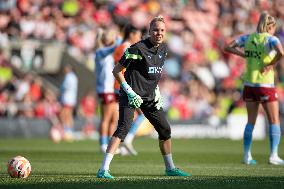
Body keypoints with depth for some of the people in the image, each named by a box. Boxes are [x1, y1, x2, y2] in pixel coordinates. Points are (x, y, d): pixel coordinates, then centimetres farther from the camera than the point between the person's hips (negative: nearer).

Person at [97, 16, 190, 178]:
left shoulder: (163, 49, 6)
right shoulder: (138, 48, -16)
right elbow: (117, 71, -13)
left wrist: (156, 90, 12)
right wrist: (129, 91, -18)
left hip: (150, 96, 8)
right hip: (132, 94, -8)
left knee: (165, 129, 12)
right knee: (124, 127, -23)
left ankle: (170, 168, 30)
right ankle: (104, 170, -27)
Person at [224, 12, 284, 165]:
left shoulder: (248, 38, 7)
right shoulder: (270, 39, -9)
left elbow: (228, 47, 7)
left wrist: (245, 55, 3)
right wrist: (271, 64, -14)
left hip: (249, 85, 5)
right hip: (265, 86, -5)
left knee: (251, 121, 13)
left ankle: (247, 156, 12)